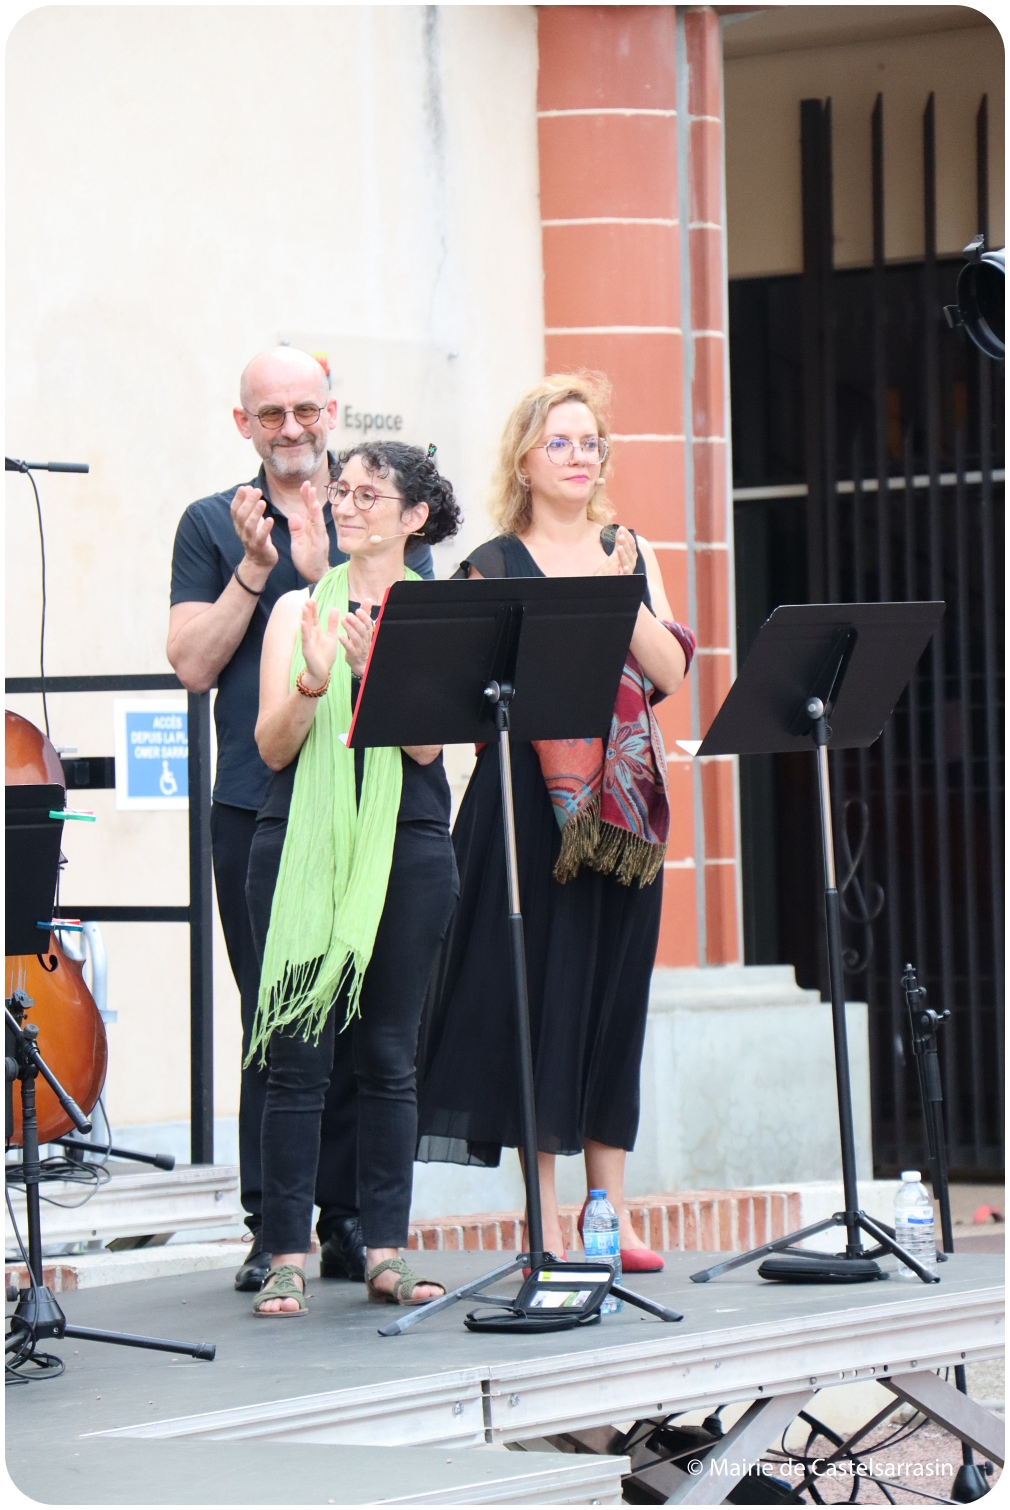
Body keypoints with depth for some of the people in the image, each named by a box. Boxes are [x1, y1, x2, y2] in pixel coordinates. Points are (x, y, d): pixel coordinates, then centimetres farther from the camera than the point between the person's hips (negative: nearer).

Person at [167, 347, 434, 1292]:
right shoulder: (212, 526, 10)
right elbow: (195, 663, 1)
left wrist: (324, 572, -12)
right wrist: (256, 565, -7)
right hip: (257, 805, 0)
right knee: (272, 1022, -1)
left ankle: (349, 1220, 6)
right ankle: (272, 1225, 5)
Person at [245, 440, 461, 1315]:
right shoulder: (300, 609, 8)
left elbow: (429, 742, -5)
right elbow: (274, 747, 1)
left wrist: (376, 671, -20)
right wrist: (314, 680, -17)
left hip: (408, 848, 0)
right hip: (304, 845, 0)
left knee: (390, 1056, 4)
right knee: (298, 1054, -4)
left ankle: (386, 1251, 9)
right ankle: (287, 1255, -1)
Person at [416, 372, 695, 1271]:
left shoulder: (630, 553, 13)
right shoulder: (494, 568, 2)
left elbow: (672, 671, 2)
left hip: (625, 804, 4)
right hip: (530, 800, -4)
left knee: (615, 994, 5)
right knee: (539, 993, -4)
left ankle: (611, 1209, 12)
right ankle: (546, 1223, 0)